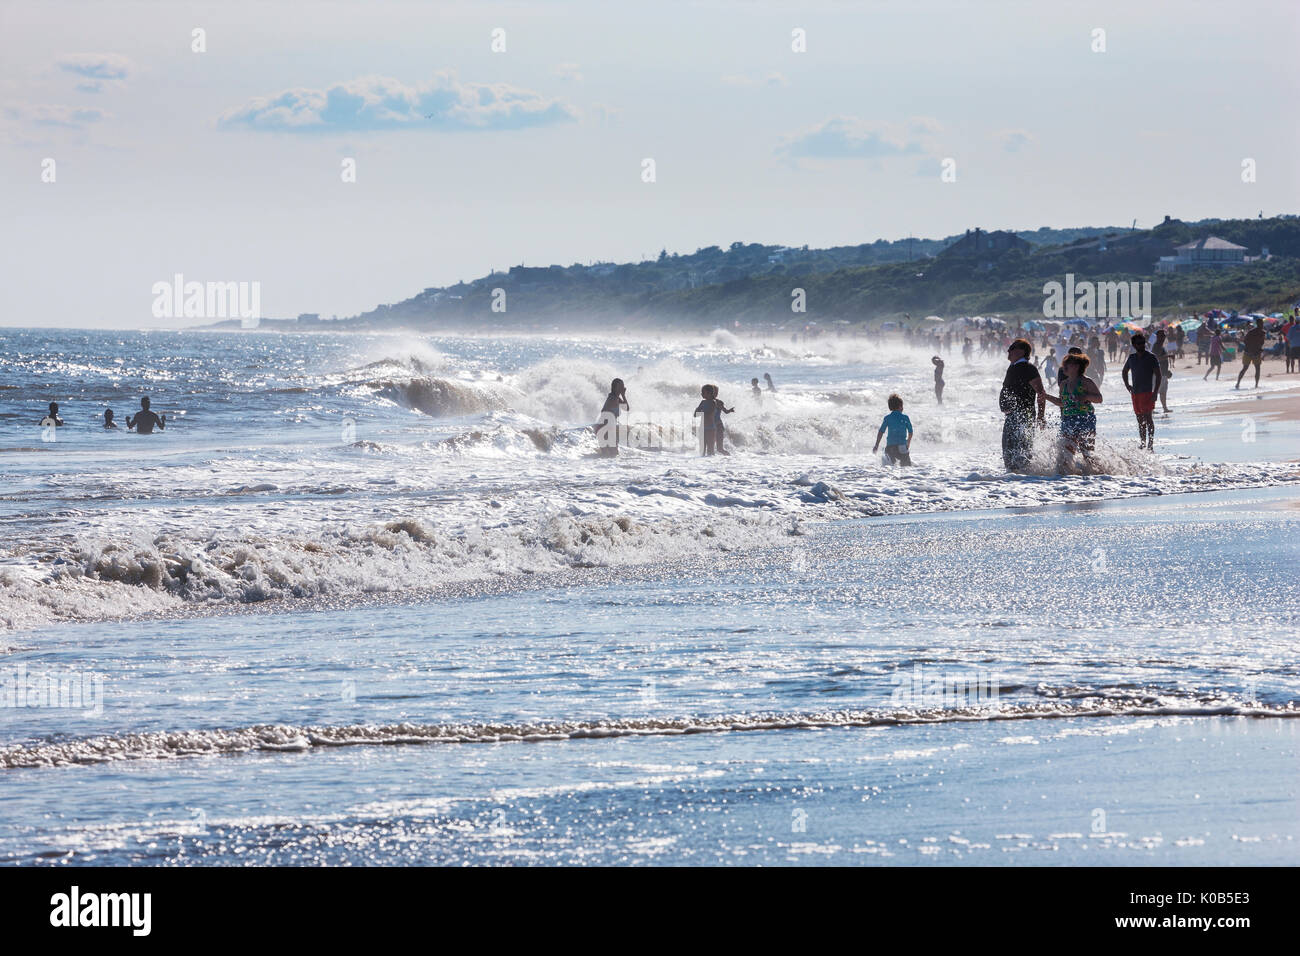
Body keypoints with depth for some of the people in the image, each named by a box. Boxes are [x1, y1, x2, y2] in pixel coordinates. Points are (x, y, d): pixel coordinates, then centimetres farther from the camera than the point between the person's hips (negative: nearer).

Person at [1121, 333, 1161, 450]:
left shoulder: (1151, 358, -5)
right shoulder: (1132, 358, 11)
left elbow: (1158, 375, -7)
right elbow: (1125, 371, 28)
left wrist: (1155, 392, -14)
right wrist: (1127, 385, 14)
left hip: (1147, 392, -6)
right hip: (1135, 392, 6)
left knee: (1147, 417, -14)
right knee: (1140, 419, 9)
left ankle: (1150, 443, -15)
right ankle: (1142, 442, 15)